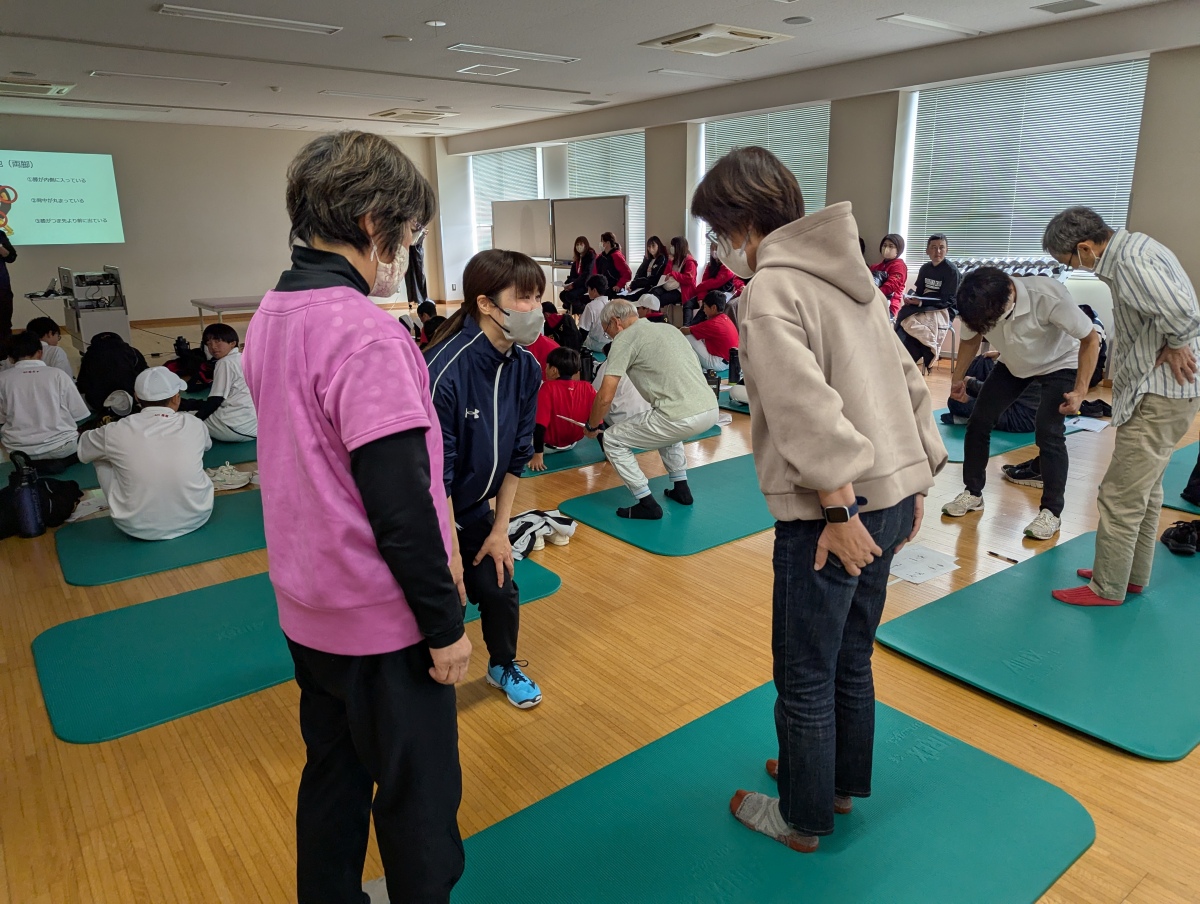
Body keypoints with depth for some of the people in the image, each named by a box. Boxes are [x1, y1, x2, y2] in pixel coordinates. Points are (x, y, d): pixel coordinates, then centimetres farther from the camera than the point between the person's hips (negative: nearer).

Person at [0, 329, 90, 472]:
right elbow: (80, 416, 0)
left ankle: (32, 464, 2)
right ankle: (58, 461, -1)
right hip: (60, 446, -1)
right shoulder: (57, 374, -2)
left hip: (19, 450, 2)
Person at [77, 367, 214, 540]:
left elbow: (82, 449, 11)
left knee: (102, 458, 15)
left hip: (138, 528, -1)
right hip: (195, 518, 1)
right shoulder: (194, 426, -10)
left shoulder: (117, 432, -12)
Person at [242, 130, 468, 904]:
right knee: (419, 794, 11)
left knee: (334, 774, 24)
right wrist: (445, 622, -14)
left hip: (307, 607, 8)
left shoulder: (270, 315, 4)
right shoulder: (365, 334, -23)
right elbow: (399, 504, -25)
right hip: (382, 618, -8)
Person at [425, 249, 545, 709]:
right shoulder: (443, 370, -32)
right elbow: (435, 475, -26)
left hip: (474, 506, 6)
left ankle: (503, 666, 38)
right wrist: (451, 555, -18)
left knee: (500, 588, 9)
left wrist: (500, 529, 2)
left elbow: (516, 454, -1)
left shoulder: (526, 368, -11)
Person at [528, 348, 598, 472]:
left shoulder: (548, 388, -23)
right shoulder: (588, 388, -12)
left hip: (548, 444, -5)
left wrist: (538, 454, -23)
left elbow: (540, 424, -26)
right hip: (572, 443, 5)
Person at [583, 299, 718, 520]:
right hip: (711, 409, 8)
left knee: (613, 441, 9)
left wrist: (592, 426, 15)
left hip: (683, 418, -8)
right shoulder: (669, 328, 23)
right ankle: (681, 489, 36)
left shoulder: (625, 338, 1)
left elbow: (605, 397, -4)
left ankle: (647, 504, 9)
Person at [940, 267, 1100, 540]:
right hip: (1013, 365, 5)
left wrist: (1080, 390, -30)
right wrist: (958, 378, -6)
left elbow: (1091, 339, -25)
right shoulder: (978, 304, -26)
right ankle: (973, 493, 15)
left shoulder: (1049, 297, -39)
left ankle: (1051, 512, -4)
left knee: (1048, 432, -19)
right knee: (978, 422, -3)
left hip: (1059, 364, -4)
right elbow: (970, 339, -2)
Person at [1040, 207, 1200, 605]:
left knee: (1121, 497, -2)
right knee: (1145, 490, 21)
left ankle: (1107, 588, 10)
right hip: (1160, 392, 11)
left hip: (1160, 396, -11)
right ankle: (1134, 574, 35)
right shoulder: (1133, 245, 11)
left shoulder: (1128, 263, -22)